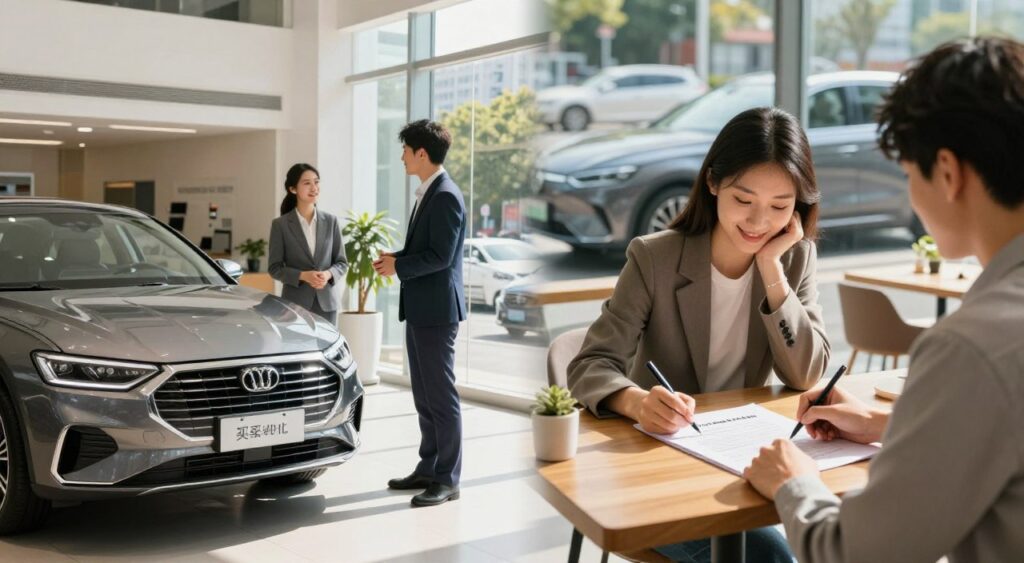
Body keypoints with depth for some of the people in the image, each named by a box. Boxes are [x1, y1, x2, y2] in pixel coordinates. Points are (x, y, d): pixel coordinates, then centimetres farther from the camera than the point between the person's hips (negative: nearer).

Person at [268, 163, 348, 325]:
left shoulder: (330, 221, 8)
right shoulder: (280, 225, 1)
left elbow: (342, 262, 10)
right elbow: (274, 268, 0)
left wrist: (328, 274, -12)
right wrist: (303, 276, -15)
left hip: (326, 302, 2)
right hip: (295, 303, -2)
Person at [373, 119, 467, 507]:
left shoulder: (446, 197, -15)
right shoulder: (427, 194, 16)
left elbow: (440, 256, -20)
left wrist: (398, 266, -11)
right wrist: (396, 257, 6)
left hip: (437, 310, -10)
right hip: (420, 309, 10)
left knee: (441, 396, -4)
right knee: (424, 396, 15)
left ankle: (448, 479, 3)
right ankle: (428, 468, 24)